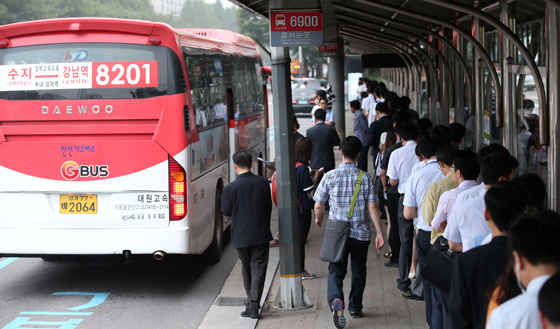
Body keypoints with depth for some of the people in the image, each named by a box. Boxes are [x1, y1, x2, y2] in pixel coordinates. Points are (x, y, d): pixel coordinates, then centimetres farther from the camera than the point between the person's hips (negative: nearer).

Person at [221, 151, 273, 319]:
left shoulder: (230, 188, -15)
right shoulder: (263, 183, -7)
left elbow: (226, 211, -4)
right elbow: (269, 207, 4)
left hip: (241, 235, -1)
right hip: (261, 234, 1)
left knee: (246, 269, 17)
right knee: (258, 269, 4)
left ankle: (251, 301, 27)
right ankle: (253, 304, -4)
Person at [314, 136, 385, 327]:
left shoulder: (330, 176, -6)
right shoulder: (366, 178, -6)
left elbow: (318, 205, -2)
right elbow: (372, 207, -9)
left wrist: (318, 218, 20)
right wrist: (379, 233, -4)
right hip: (361, 233, 1)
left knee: (336, 270, 3)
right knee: (358, 271, 18)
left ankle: (336, 300, -23)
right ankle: (355, 308, 27)